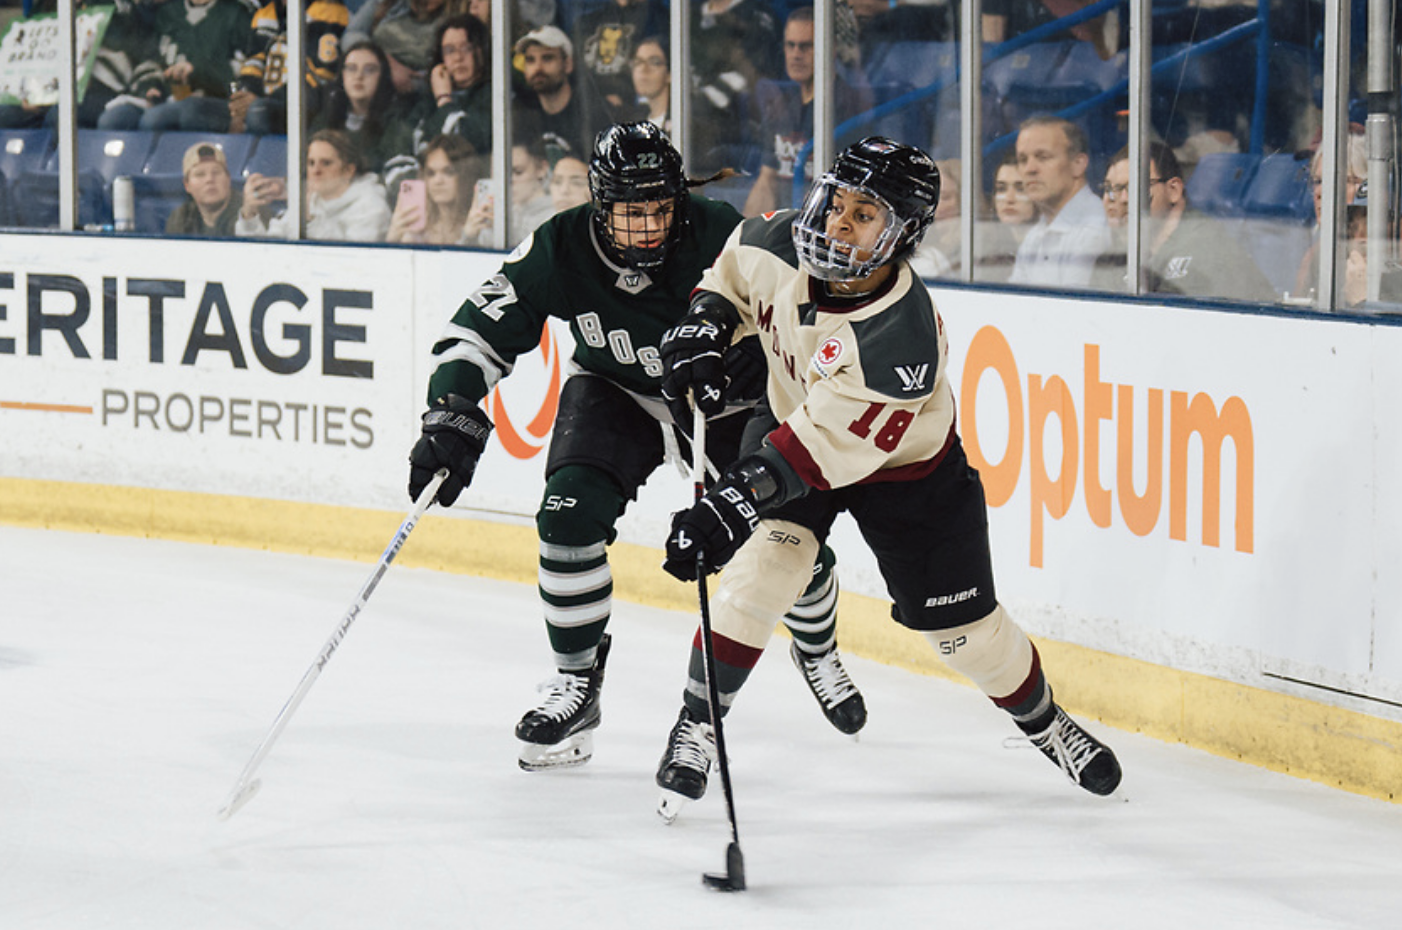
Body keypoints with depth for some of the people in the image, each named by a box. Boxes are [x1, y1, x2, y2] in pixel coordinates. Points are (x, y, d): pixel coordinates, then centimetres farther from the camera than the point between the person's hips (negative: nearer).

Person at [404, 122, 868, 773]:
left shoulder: (718, 235, -29)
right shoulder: (560, 251, -24)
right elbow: (481, 330, -17)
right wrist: (452, 415, -28)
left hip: (726, 398, -1)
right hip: (616, 394, 1)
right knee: (569, 513, -21)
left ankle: (817, 650, 27)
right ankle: (578, 679, -4)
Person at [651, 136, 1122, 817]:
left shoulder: (905, 339, -41)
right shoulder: (779, 245, -25)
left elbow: (822, 447, -42)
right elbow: (732, 274, 2)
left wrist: (732, 505, -48)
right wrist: (702, 327, -15)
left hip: (902, 463, -3)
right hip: (788, 415, 3)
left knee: (964, 628, 5)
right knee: (763, 565, -21)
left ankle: (1042, 721, 34)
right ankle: (697, 724, -7)